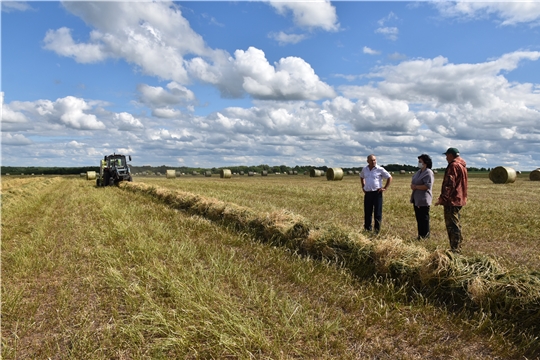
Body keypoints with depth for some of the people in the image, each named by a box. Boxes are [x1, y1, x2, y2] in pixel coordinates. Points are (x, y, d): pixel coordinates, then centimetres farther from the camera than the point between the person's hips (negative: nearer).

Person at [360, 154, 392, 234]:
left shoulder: (380, 169, -5)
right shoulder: (364, 169, 8)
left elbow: (389, 177, 2)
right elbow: (361, 177, 29)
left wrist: (385, 188, -3)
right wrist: (363, 186, 18)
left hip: (377, 193, -4)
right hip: (367, 193, 4)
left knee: (377, 213, 0)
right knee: (367, 213, 9)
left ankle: (377, 230, 7)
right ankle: (367, 229, 21)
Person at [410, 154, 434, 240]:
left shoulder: (428, 173, -13)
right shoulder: (419, 172, 15)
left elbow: (427, 186, -23)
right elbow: (413, 181, 22)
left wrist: (416, 187, -15)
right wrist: (412, 185, -1)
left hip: (423, 200, -9)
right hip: (416, 199, 9)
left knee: (424, 219, -2)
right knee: (418, 218, 13)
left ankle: (425, 236, 7)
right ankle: (420, 235, 21)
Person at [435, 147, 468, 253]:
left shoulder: (453, 166, -14)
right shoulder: (462, 165, 18)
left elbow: (449, 184, -22)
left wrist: (442, 198, -23)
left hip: (452, 201, -11)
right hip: (459, 200, 11)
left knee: (452, 225, -8)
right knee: (455, 225, 17)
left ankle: (455, 249, -5)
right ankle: (457, 248, 25)